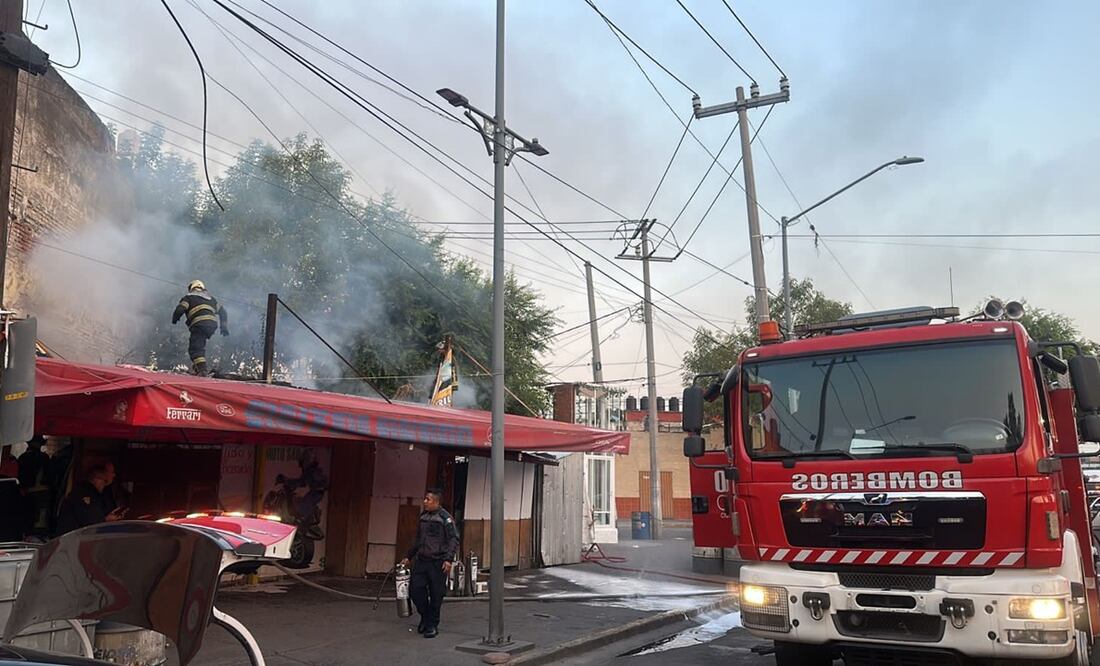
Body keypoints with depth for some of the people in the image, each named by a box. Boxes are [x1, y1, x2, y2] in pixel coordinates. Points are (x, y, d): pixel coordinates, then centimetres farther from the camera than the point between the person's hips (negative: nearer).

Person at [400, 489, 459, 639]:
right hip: (422, 560, 6)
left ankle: (432, 625, 15)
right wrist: (408, 557, 21)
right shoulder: (423, 517, 12)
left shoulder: (445, 518, -9)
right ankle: (425, 616, 23)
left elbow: (454, 540, -12)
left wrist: (449, 559, -22)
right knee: (414, 589, 0)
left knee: (436, 595, 0)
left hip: (438, 563, -6)